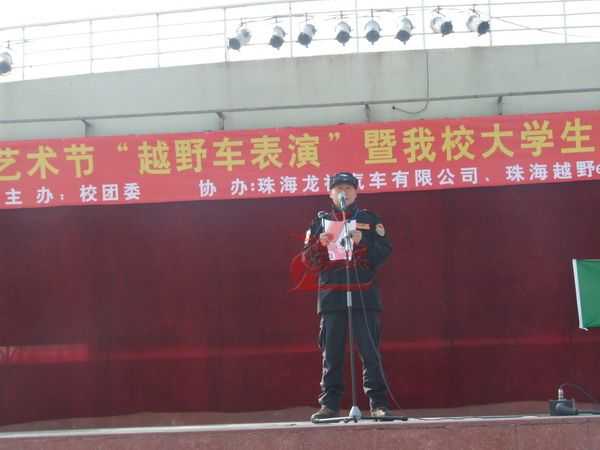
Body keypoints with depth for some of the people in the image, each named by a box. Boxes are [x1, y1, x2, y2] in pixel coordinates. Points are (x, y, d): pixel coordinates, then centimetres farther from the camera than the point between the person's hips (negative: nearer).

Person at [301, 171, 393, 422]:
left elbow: (385, 252, 2)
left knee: (370, 351, -5)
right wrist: (320, 245, -8)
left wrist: (362, 241, -13)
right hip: (331, 296, 1)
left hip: (364, 295, -1)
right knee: (331, 353, 1)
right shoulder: (320, 222, 15)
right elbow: (308, 261, 11)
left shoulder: (369, 220, 11)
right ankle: (329, 404, 6)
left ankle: (378, 403, -1)